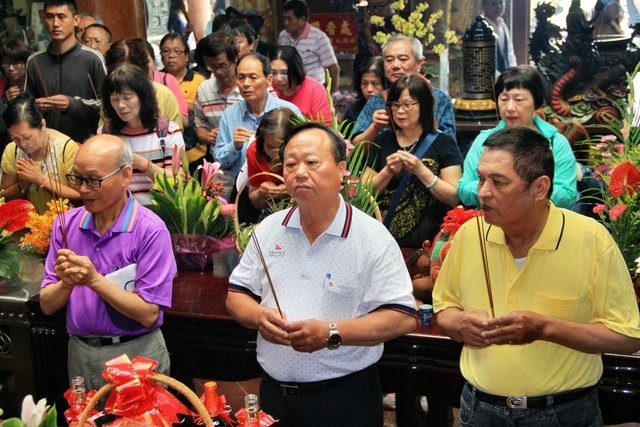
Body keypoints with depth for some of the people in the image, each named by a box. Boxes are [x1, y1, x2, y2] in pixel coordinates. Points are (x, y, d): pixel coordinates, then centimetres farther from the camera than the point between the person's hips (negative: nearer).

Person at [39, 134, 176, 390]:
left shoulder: (150, 230, -16)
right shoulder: (66, 225, 0)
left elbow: (148, 314, -20)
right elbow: (47, 305, 1)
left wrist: (94, 280, -26)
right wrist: (66, 283, -20)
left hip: (136, 354, -4)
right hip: (80, 354, 5)